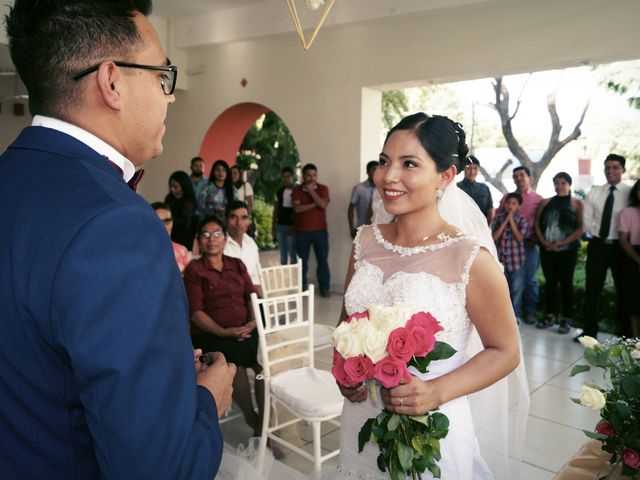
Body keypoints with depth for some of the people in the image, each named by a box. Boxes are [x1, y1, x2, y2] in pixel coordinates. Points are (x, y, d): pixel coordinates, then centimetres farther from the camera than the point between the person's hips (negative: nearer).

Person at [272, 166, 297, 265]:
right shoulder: (279, 191, 9)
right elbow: (276, 210, 12)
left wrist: (294, 226, -13)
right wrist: (273, 227, 9)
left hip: (291, 226, -5)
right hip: (280, 225, 5)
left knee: (292, 253, 0)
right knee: (282, 254, 11)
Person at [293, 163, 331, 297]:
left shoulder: (323, 188, 3)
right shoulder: (297, 190, 2)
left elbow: (323, 205, -14)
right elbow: (297, 208, -12)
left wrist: (311, 191, -13)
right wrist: (315, 204, -12)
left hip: (320, 230, 0)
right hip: (302, 231, 0)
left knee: (322, 259, 1)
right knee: (302, 260, 6)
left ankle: (325, 287, 10)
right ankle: (302, 287, 17)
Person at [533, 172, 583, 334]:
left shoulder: (576, 204, 3)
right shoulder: (545, 203, 11)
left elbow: (581, 228, -4)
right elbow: (537, 224, 6)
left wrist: (561, 243, -13)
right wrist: (544, 242, -9)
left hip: (568, 250, -3)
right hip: (547, 250, 3)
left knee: (566, 282, 1)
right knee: (550, 282, 8)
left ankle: (567, 319, 7)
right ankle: (550, 315, 17)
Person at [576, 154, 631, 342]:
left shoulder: (630, 193, -5)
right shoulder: (594, 193, 5)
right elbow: (587, 220, 5)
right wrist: (598, 234, -3)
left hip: (620, 246, -2)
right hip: (597, 245, 3)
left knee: (623, 290, 9)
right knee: (592, 290, 5)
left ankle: (624, 334, 20)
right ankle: (589, 331, 14)